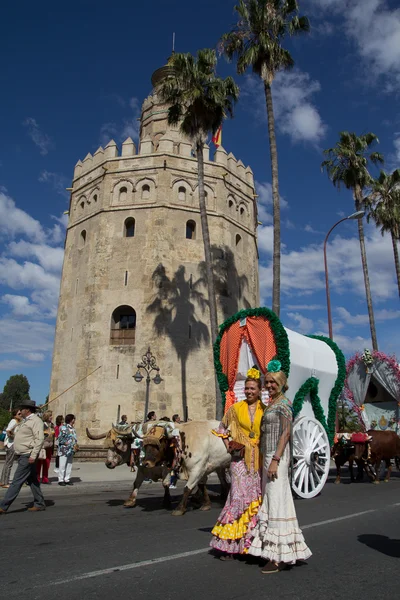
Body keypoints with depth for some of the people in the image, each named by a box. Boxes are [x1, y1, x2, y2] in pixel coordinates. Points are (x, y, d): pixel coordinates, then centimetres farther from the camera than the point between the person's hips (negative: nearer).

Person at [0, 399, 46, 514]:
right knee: (32, 481, 12)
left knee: (17, 481, -6)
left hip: (27, 456, -10)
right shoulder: (26, 421, 17)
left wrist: (33, 455, -25)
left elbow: (40, 439, -22)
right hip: (22, 455, 10)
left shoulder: (36, 421, -14)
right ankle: (40, 504, 19)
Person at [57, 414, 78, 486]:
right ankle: (61, 480, 7)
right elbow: (61, 439, -15)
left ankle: (67, 479, 17)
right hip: (64, 450, -7)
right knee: (62, 465, -2)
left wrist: (76, 445, 3)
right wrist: (71, 445, -15)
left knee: (69, 465, 10)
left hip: (71, 451, 8)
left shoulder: (72, 429, 14)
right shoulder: (63, 428, -10)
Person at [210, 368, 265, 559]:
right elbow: (222, 429, 12)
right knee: (239, 496, -5)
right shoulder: (236, 408, 2)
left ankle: (253, 540, 22)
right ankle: (227, 543, 6)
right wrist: (228, 446, 2)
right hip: (240, 457, -1)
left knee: (257, 497, 7)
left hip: (259, 458, 2)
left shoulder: (265, 410, 3)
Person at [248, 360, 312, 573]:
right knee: (270, 501, 13)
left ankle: (280, 557, 2)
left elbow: (286, 433, -17)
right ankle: (277, 551, 23)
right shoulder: (271, 404, 16)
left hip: (277, 456, -9)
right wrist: (268, 460, 17)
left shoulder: (283, 403, -10)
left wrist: (275, 460, -22)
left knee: (277, 502, -5)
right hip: (268, 456, 9)